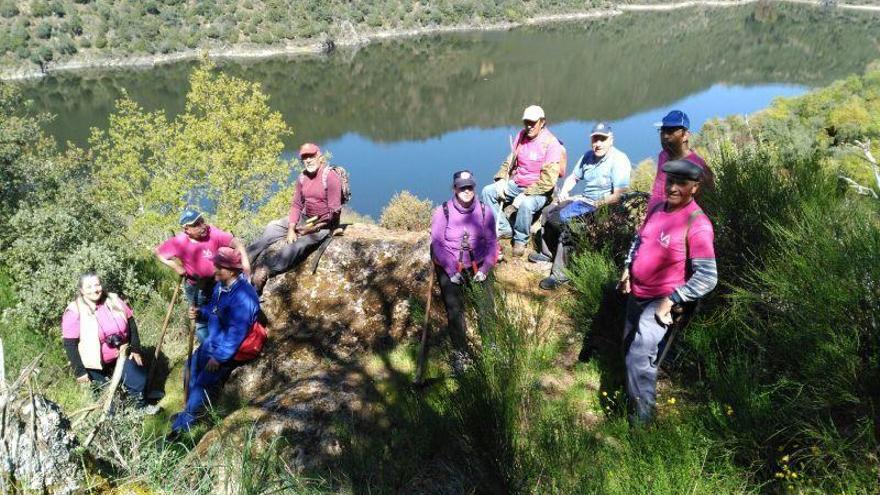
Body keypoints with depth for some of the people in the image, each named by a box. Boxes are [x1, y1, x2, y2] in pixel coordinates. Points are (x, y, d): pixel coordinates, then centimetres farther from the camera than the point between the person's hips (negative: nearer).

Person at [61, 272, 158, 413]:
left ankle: (141, 404, 37)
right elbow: (70, 345, -16)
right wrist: (79, 371, -15)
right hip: (95, 363, -3)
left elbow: (131, 324, 1)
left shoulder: (114, 301, -7)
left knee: (138, 379, 10)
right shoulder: (74, 312, -19)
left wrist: (135, 349, 0)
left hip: (121, 356, 3)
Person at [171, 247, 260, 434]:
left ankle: (184, 422, 17)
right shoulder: (221, 285, -3)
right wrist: (200, 313, -8)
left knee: (203, 383, -4)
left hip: (227, 350, -10)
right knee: (193, 366, 21)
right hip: (211, 341, 10)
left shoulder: (243, 297, -33)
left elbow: (236, 334, -30)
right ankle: (189, 410, 41)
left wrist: (219, 357, -23)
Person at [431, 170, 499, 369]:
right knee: (454, 309, -7)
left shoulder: (484, 211, -4)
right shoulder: (442, 212, -11)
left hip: (477, 266, 2)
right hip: (449, 268, -1)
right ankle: (461, 352, 9)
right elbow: (436, 244, -10)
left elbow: (491, 242, 0)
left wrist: (485, 269, -9)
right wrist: (451, 271, -16)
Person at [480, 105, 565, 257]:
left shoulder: (551, 143, -17)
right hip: (516, 185, 7)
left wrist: (525, 194, -27)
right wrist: (502, 179, -4)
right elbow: (510, 160, 14)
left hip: (539, 191, -7)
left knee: (526, 204, -38)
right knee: (487, 192, -6)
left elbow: (548, 180, -23)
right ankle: (504, 229, -1)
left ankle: (520, 240, -12)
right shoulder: (521, 136, 3)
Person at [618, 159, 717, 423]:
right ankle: (631, 396, 48)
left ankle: (642, 417, 3)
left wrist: (672, 300, -24)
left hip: (660, 302, -8)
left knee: (640, 357, -14)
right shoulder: (658, 209, 0)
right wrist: (627, 268, 7)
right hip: (636, 294, 8)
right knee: (630, 347, 23)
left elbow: (707, 277, -26)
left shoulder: (697, 224, -23)